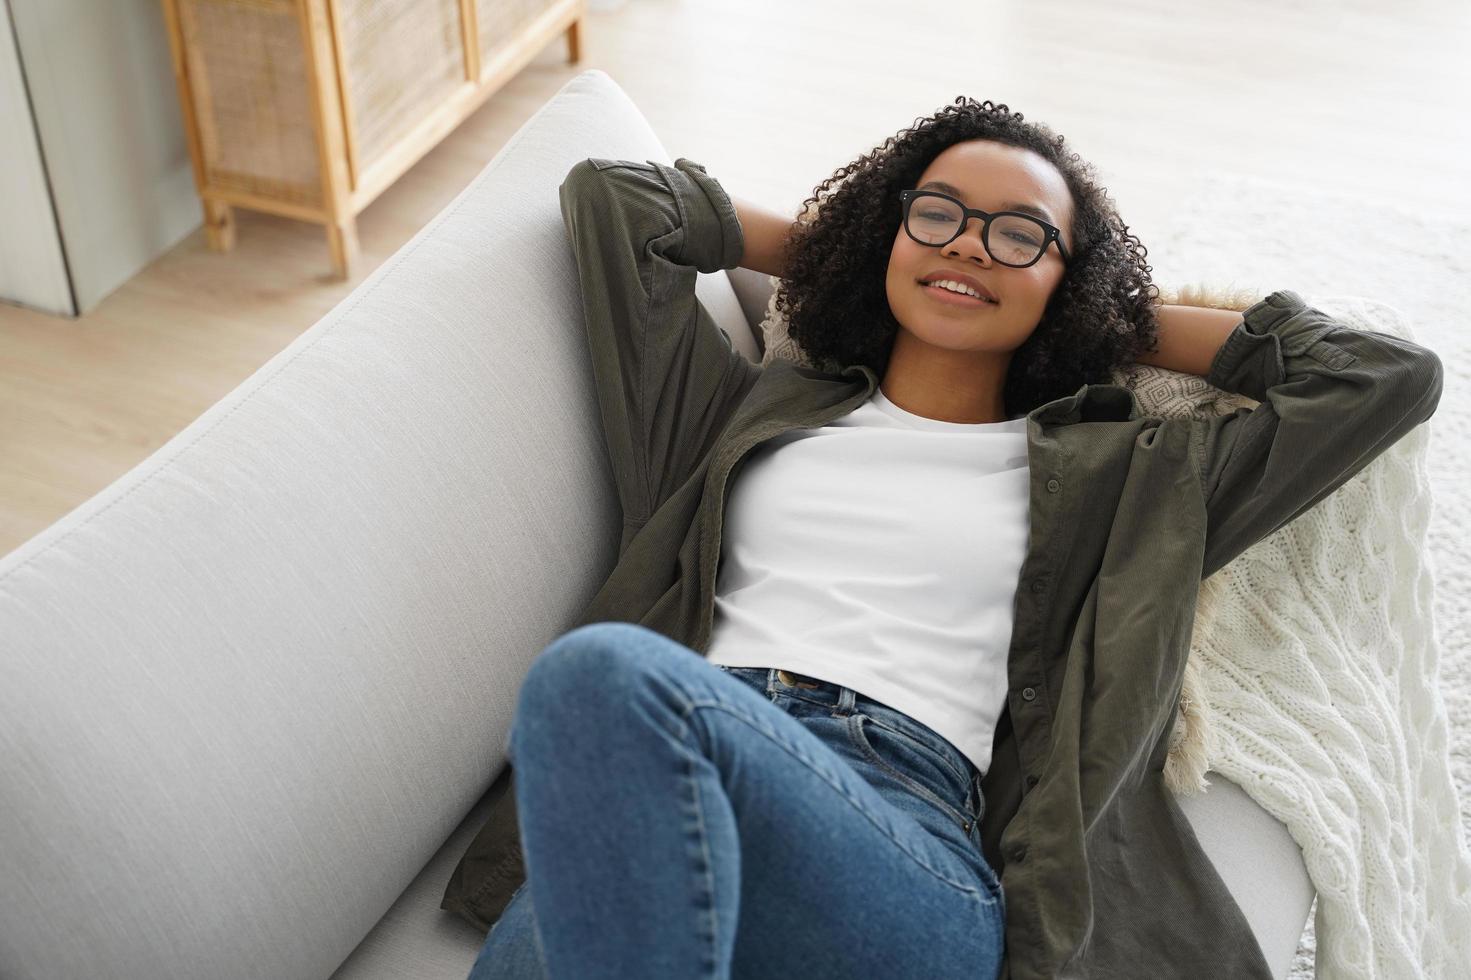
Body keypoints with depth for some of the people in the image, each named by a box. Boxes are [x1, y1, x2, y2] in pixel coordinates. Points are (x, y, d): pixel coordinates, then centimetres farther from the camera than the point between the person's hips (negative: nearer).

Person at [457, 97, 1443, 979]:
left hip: (909, 821, -2)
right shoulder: (761, 409, 29)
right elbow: (611, 195, 34)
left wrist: (1125, 321, 29)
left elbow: (1391, 378, 23)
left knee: (606, 673, -34)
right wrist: (824, 249, 39)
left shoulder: (1105, 478, 23)